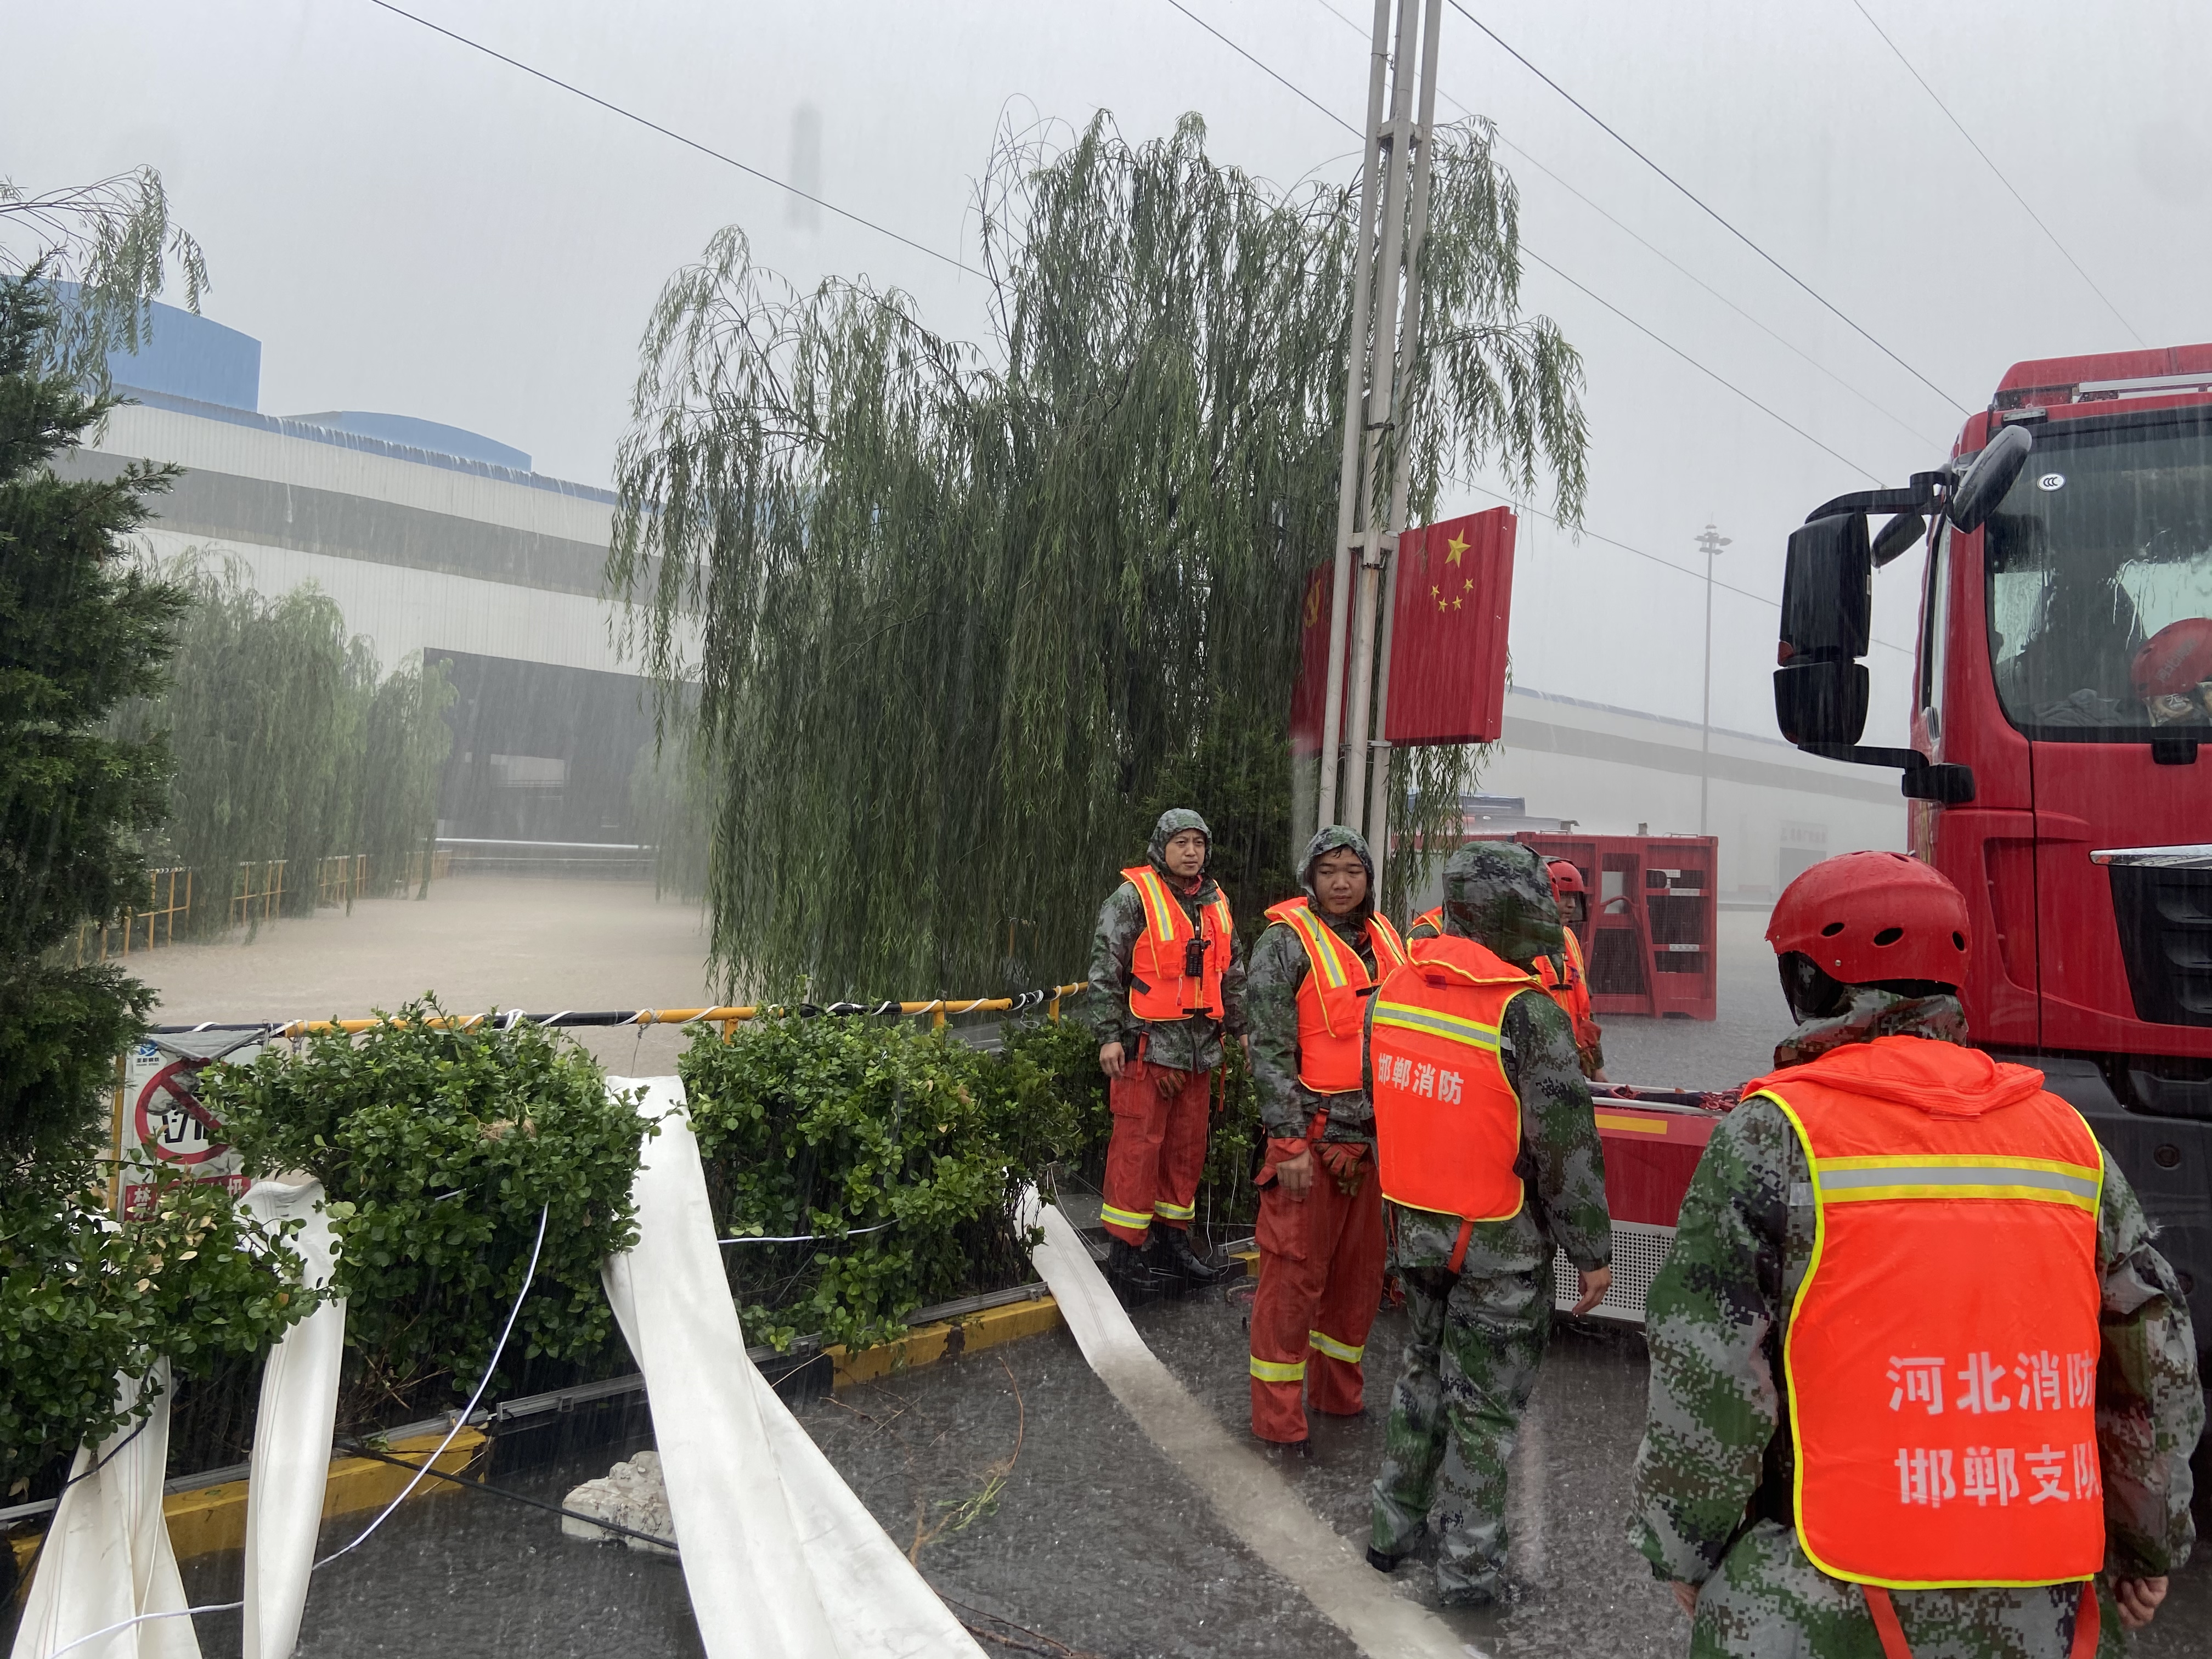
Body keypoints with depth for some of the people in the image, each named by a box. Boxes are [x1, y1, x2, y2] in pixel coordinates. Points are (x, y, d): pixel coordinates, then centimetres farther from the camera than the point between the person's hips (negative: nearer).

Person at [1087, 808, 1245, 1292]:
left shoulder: (1215, 901, 14)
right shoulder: (1133, 897, -7)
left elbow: (1231, 974, 22)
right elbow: (1105, 971, -9)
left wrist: (1240, 1028, 19)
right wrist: (1110, 1036, -13)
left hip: (1199, 1047, 7)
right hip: (1148, 1046, -7)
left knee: (1187, 1145, 13)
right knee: (1139, 1145, -4)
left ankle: (1173, 1239, 26)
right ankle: (1125, 1252, 5)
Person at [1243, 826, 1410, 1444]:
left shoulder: (1385, 939, 10)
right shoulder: (1287, 941, -9)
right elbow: (1271, 1050, -14)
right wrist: (1289, 1144, -18)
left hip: (1376, 1137, 7)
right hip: (1313, 1136, -7)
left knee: (1361, 1270, 16)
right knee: (1295, 1272, -1)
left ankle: (1336, 1392, 33)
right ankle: (1277, 1417, 11)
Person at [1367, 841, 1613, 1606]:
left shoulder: (1391, 993, -3)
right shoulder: (1529, 1017, -22)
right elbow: (1567, 1147, -18)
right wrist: (1593, 1251, -7)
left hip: (1414, 1225, 6)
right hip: (1500, 1244, -6)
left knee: (1424, 1371, 24)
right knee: (1486, 1402, 10)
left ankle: (1394, 1526, 36)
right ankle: (1467, 1569, 23)